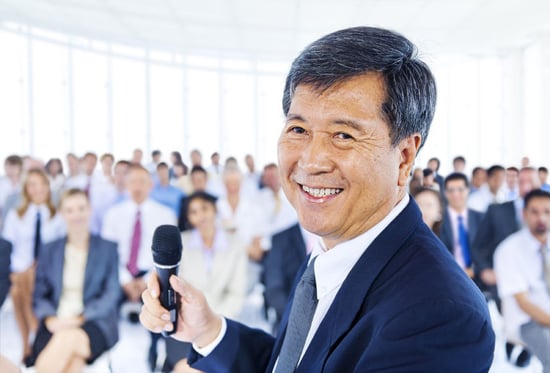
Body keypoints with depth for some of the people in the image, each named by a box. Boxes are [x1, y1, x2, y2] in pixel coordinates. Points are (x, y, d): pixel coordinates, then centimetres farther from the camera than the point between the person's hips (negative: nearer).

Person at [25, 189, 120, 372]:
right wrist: (50, 319, -9)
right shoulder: (49, 249, 18)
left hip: (94, 324, -1)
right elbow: (39, 296, 13)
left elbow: (111, 295, 3)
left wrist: (80, 319, -13)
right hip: (56, 326, 1)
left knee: (69, 338, -38)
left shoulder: (108, 248, 11)